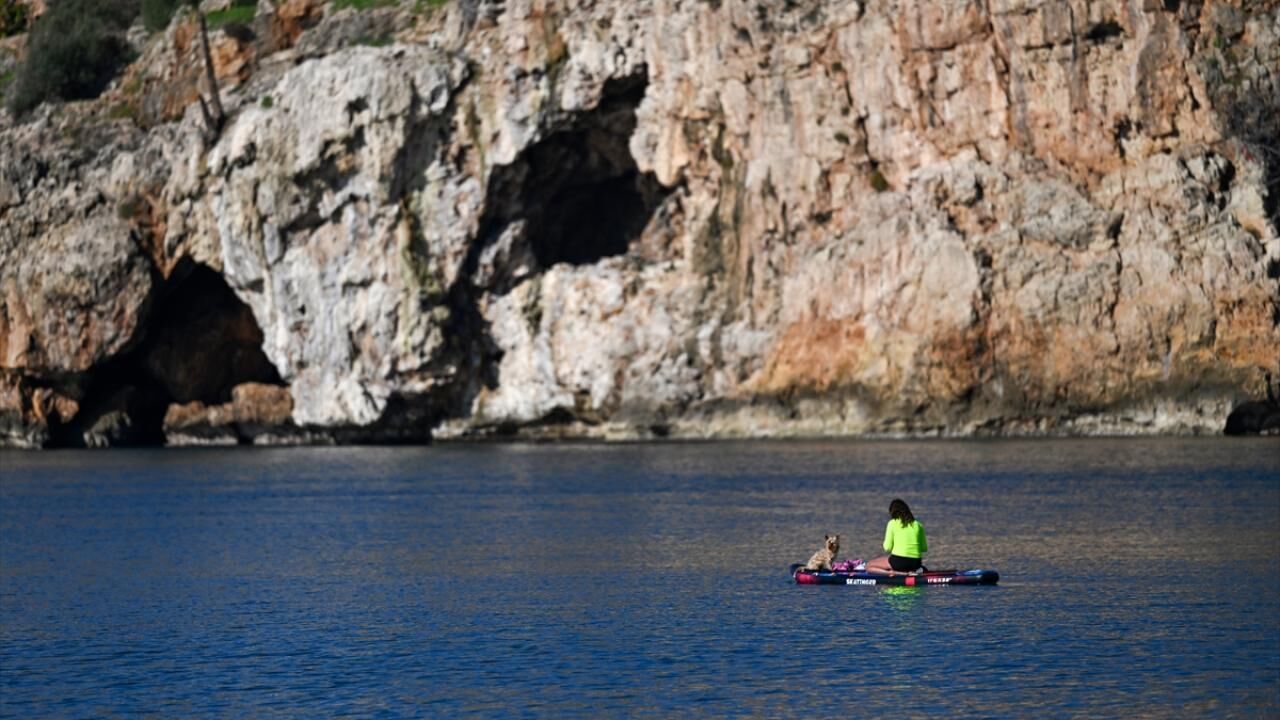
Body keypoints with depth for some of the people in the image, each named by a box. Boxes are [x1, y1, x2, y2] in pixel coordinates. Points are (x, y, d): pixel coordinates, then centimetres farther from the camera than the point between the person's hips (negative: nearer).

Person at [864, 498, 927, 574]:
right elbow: (924, 549, 11)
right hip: (915, 563, 6)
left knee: (869, 566, 11)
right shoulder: (918, 524, 9)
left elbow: (887, 548, -3)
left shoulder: (892, 523, -1)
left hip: (899, 561, -6)